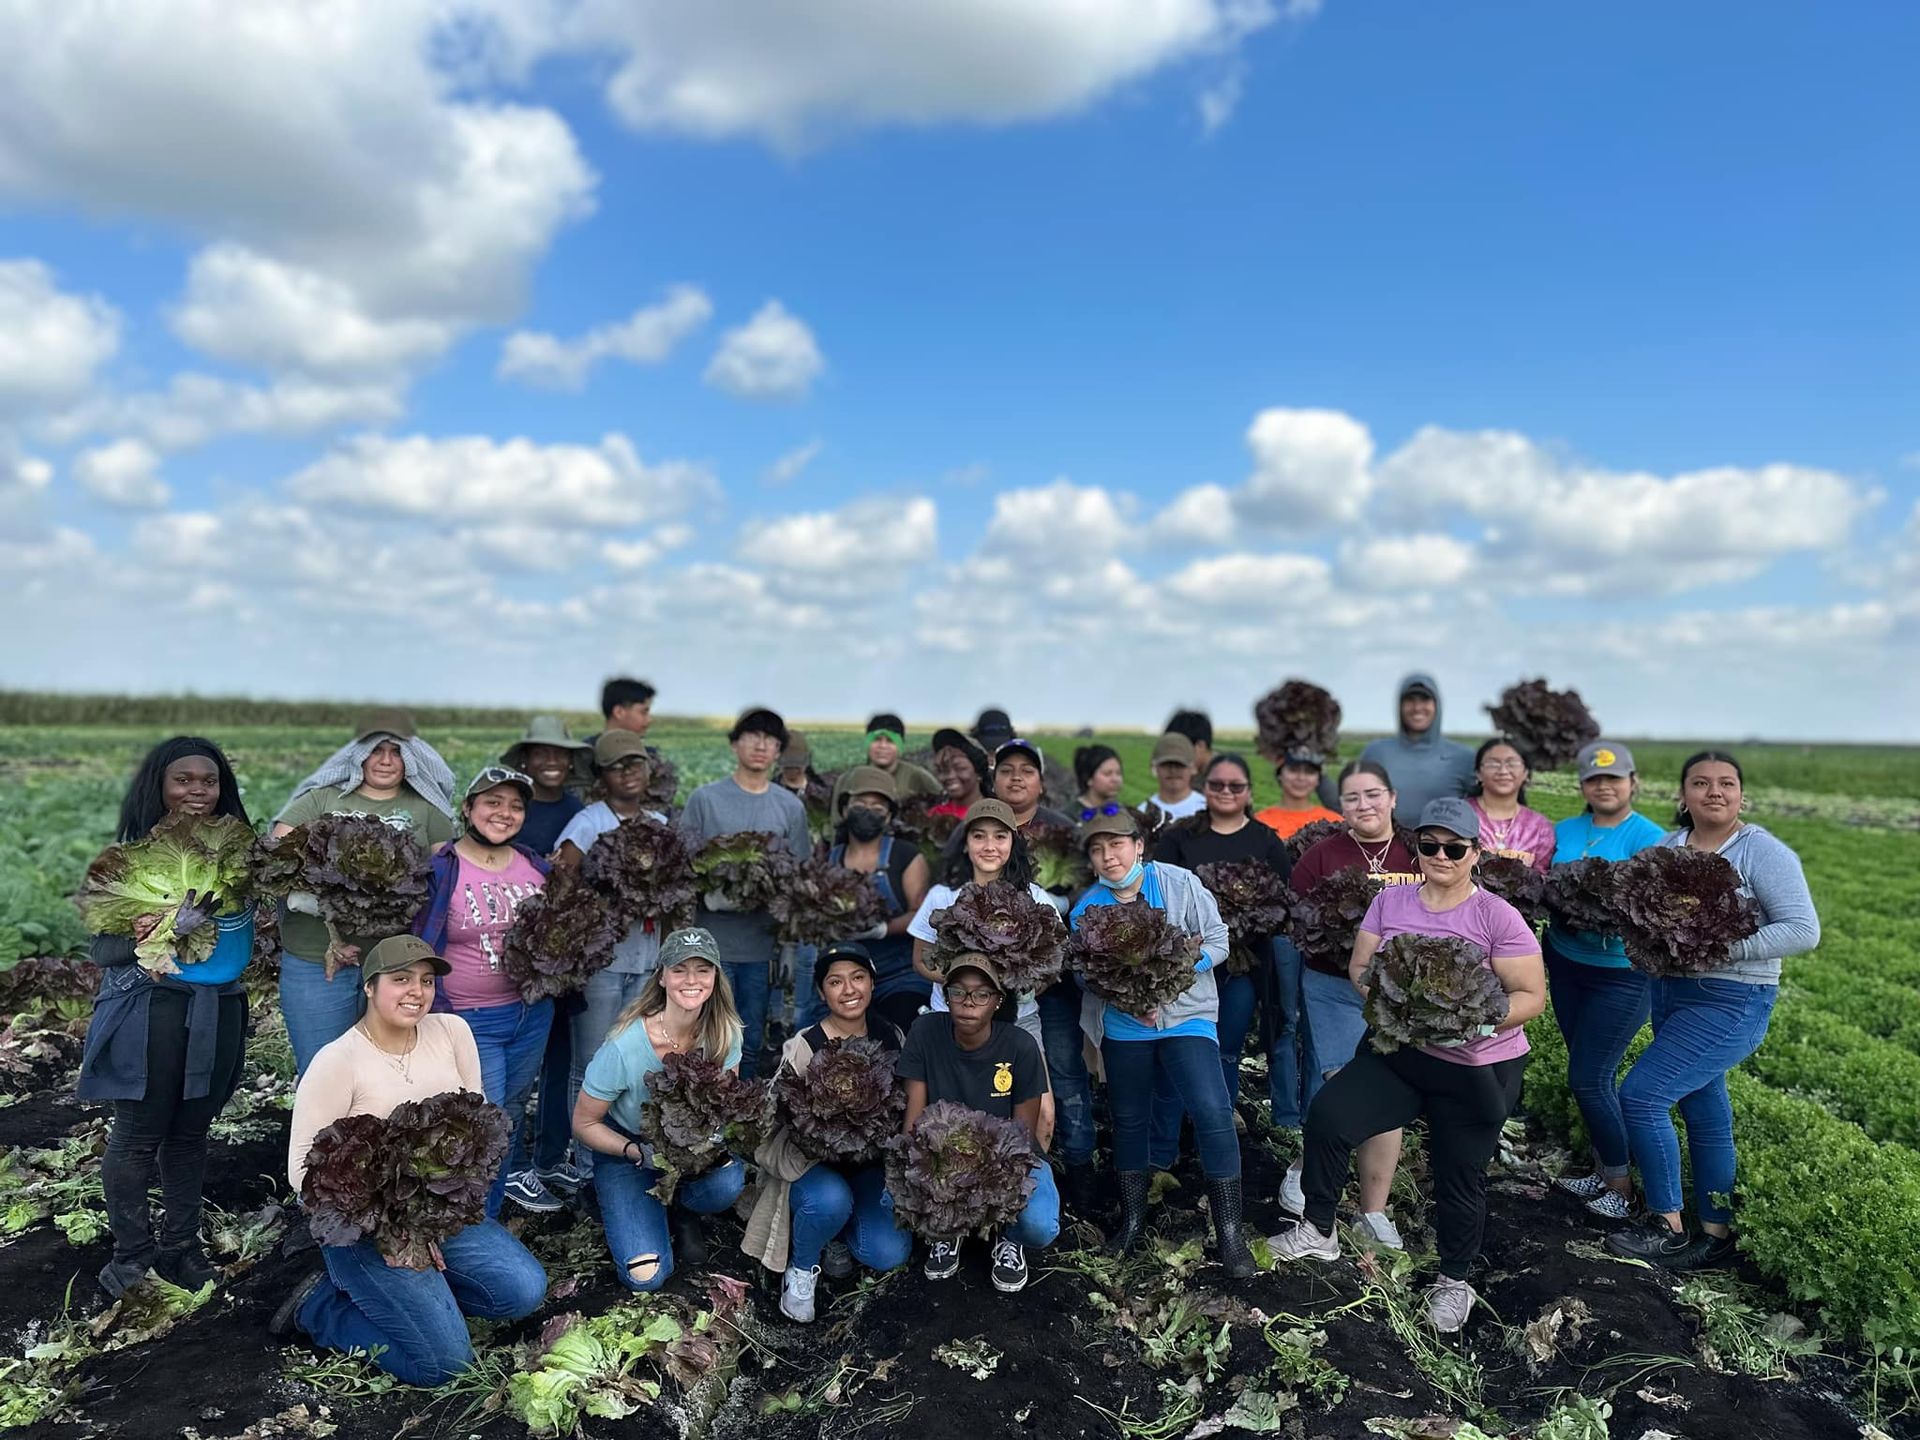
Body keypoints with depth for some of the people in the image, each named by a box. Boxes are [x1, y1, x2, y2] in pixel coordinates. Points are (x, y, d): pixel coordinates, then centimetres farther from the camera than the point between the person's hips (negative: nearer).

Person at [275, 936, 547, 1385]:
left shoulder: (452, 1031, -2)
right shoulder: (337, 1061, -16)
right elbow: (305, 1168, -15)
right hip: (363, 1226, -5)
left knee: (525, 1291, -9)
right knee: (445, 1362, -10)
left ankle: (412, 1287, 11)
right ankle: (320, 1305, 10)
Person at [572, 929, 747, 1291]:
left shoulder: (724, 1032, -17)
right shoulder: (624, 1046, -28)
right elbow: (584, 1125, -15)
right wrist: (640, 1153, -29)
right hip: (626, 1149, -3)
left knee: (728, 1183, -31)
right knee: (645, 1275, -17)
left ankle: (680, 1211, 6)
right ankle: (639, 1213, 17)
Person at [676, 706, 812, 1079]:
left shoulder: (790, 807, 9)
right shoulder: (705, 799, 1)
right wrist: (709, 891, -16)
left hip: (762, 941, 3)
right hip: (712, 939, -2)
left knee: (752, 1042, 11)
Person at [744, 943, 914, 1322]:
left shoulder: (891, 1036, -4)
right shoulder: (803, 1048, -16)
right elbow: (779, 1123, -13)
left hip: (869, 1163, 3)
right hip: (813, 1166, -3)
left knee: (890, 1253, -19)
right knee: (830, 1199, -36)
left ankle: (837, 1234, 15)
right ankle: (801, 1268, -3)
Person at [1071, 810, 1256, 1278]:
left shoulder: (1180, 883, -7)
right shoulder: (1087, 906, -1)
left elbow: (1217, 940, -6)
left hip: (1186, 1015, -3)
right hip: (1122, 1025, 3)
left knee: (1213, 1113, -15)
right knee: (1128, 1120, 13)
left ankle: (1230, 1234, -3)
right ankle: (1132, 1219, 32)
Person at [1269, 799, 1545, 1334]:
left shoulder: (1496, 916, -12)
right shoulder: (1390, 900, 1)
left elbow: (1531, 996, -12)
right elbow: (1360, 966, 4)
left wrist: (1478, 1023, -28)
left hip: (1475, 1070, -3)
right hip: (1399, 1051, 4)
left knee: (1460, 1177, 10)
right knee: (1327, 1115, -12)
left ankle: (1455, 1281, 36)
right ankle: (1318, 1230, 9)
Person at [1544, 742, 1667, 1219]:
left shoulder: (1649, 837, -11)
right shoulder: (1564, 831, 6)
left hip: (1622, 973, -5)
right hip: (1566, 965, 5)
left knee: (1589, 1079, -4)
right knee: (1594, 1076, 14)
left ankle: (1621, 1184, 14)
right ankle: (1602, 1173, 28)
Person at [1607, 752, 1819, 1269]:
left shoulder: (1763, 852, -13)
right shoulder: (1668, 844, 5)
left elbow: (1803, 931, -17)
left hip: (1730, 1001, -7)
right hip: (1669, 990, 7)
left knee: (1640, 1095, -11)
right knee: (1704, 1111, 15)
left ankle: (1669, 1229, 6)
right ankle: (1716, 1234, 28)